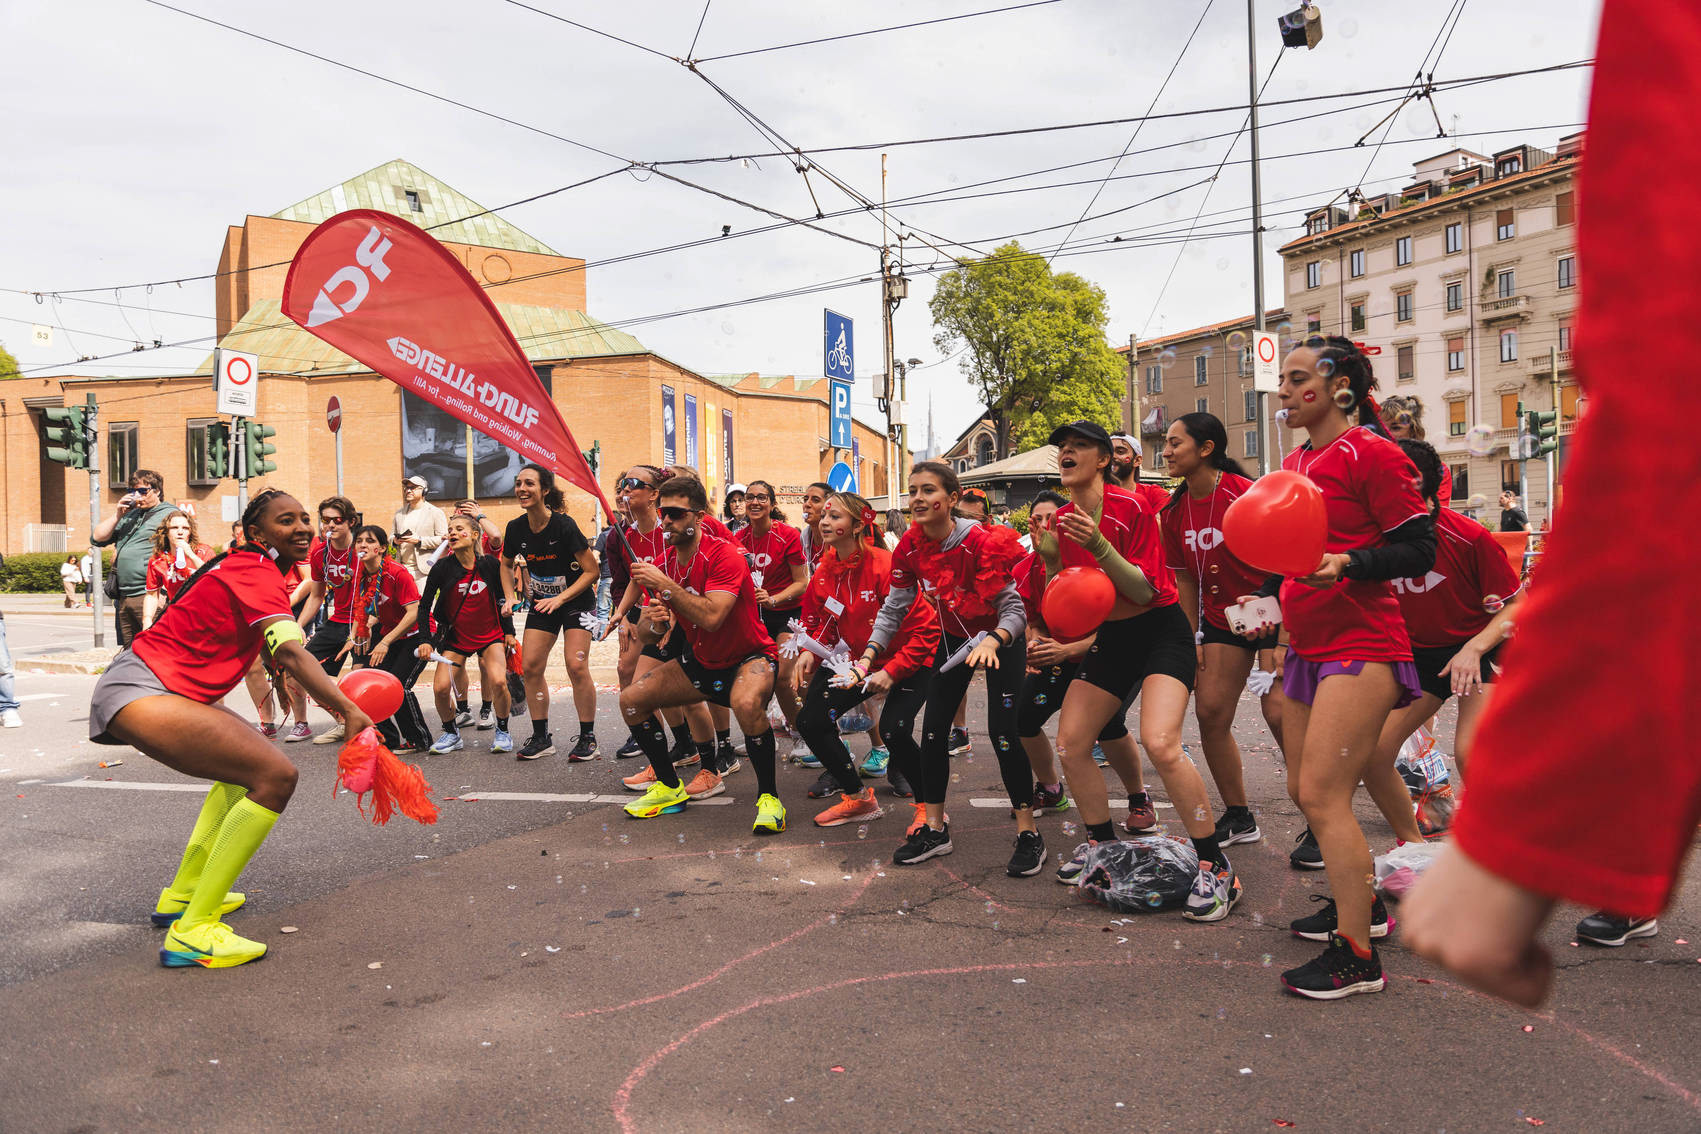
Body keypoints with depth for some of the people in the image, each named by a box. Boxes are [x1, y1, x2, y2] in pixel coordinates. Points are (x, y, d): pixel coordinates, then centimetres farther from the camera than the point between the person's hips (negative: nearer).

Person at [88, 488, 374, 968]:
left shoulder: (246, 567, 17)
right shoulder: (259, 573, -14)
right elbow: (291, 655, -27)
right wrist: (349, 711, -34)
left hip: (141, 685, 11)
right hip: (140, 692, -11)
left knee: (247, 761, 27)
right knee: (276, 776, -20)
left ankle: (182, 894, 29)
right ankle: (191, 933, -19)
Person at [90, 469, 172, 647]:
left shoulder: (169, 515, -2)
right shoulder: (129, 515, 22)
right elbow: (97, 539, 20)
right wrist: (118, 515, 6)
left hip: (149, 597, -8)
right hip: (123, 598, 8)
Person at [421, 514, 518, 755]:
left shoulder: (490, 564, -8)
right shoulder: (442, 568, -11)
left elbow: (502, 599, 5)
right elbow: (424, 605, -2)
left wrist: (509, 632, 5)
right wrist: (426, 641, -9)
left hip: (490, 635, -1)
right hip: (455, 636, 1)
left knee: (498, 682, -21)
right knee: (441, 688, -13)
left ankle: (502, 731, 4)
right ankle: (452, 734, 14)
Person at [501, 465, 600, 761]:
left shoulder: (563, 525, -22)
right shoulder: (516, 528, -7)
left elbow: (591, 570, -18)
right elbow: (506, 564, 14)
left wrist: (560, 599, -24)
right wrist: (509, 597, 0)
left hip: (576, 601, -5)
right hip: (541, 603, 5)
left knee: (576, 667, -14)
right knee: (530, 666, -2)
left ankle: (587, 738, 0)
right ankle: (541, 738, 11)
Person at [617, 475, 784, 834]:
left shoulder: (724, 554, -22)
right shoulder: (662, 564, -2)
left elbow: (711, 618, -36)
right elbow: (645, 634, 1)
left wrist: (665, 584, -33)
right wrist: (653, 623, -23)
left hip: (748, 657, -7)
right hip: (700, 661, 7)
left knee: (746, 703, -39)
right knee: (631, 699, -2)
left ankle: (768, 796, -17)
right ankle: (670, 786, 16)